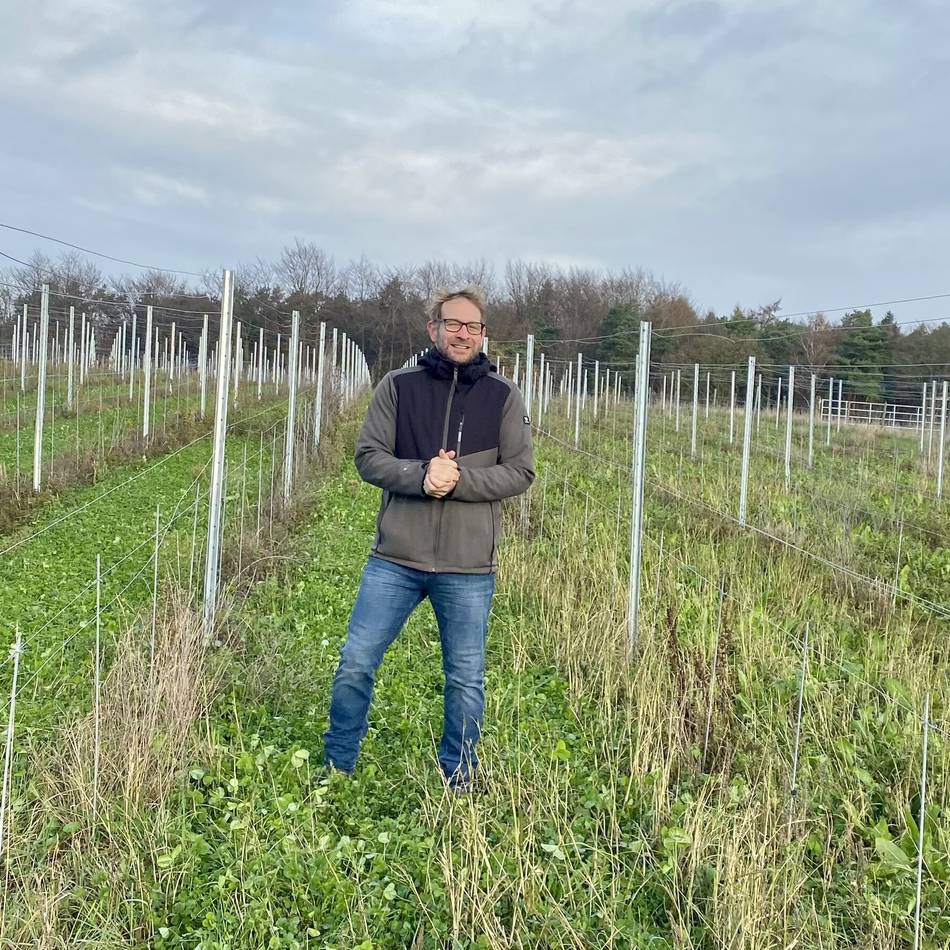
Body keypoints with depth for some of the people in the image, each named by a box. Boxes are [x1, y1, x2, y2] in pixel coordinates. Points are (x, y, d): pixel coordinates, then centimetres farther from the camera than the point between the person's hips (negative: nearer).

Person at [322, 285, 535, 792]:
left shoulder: (503, 396, 2)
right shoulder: (398, 385, 2)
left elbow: (520, 471, -1)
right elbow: (368, 456, 0)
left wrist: (459, 479, -16)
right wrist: (421, 475, -18)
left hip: (469, 567, 0)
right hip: (395, 559, 0)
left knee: (466, 679, 10)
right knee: (355, 663, 3)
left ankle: (458, 780, 29)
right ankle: (336, 769, 23)